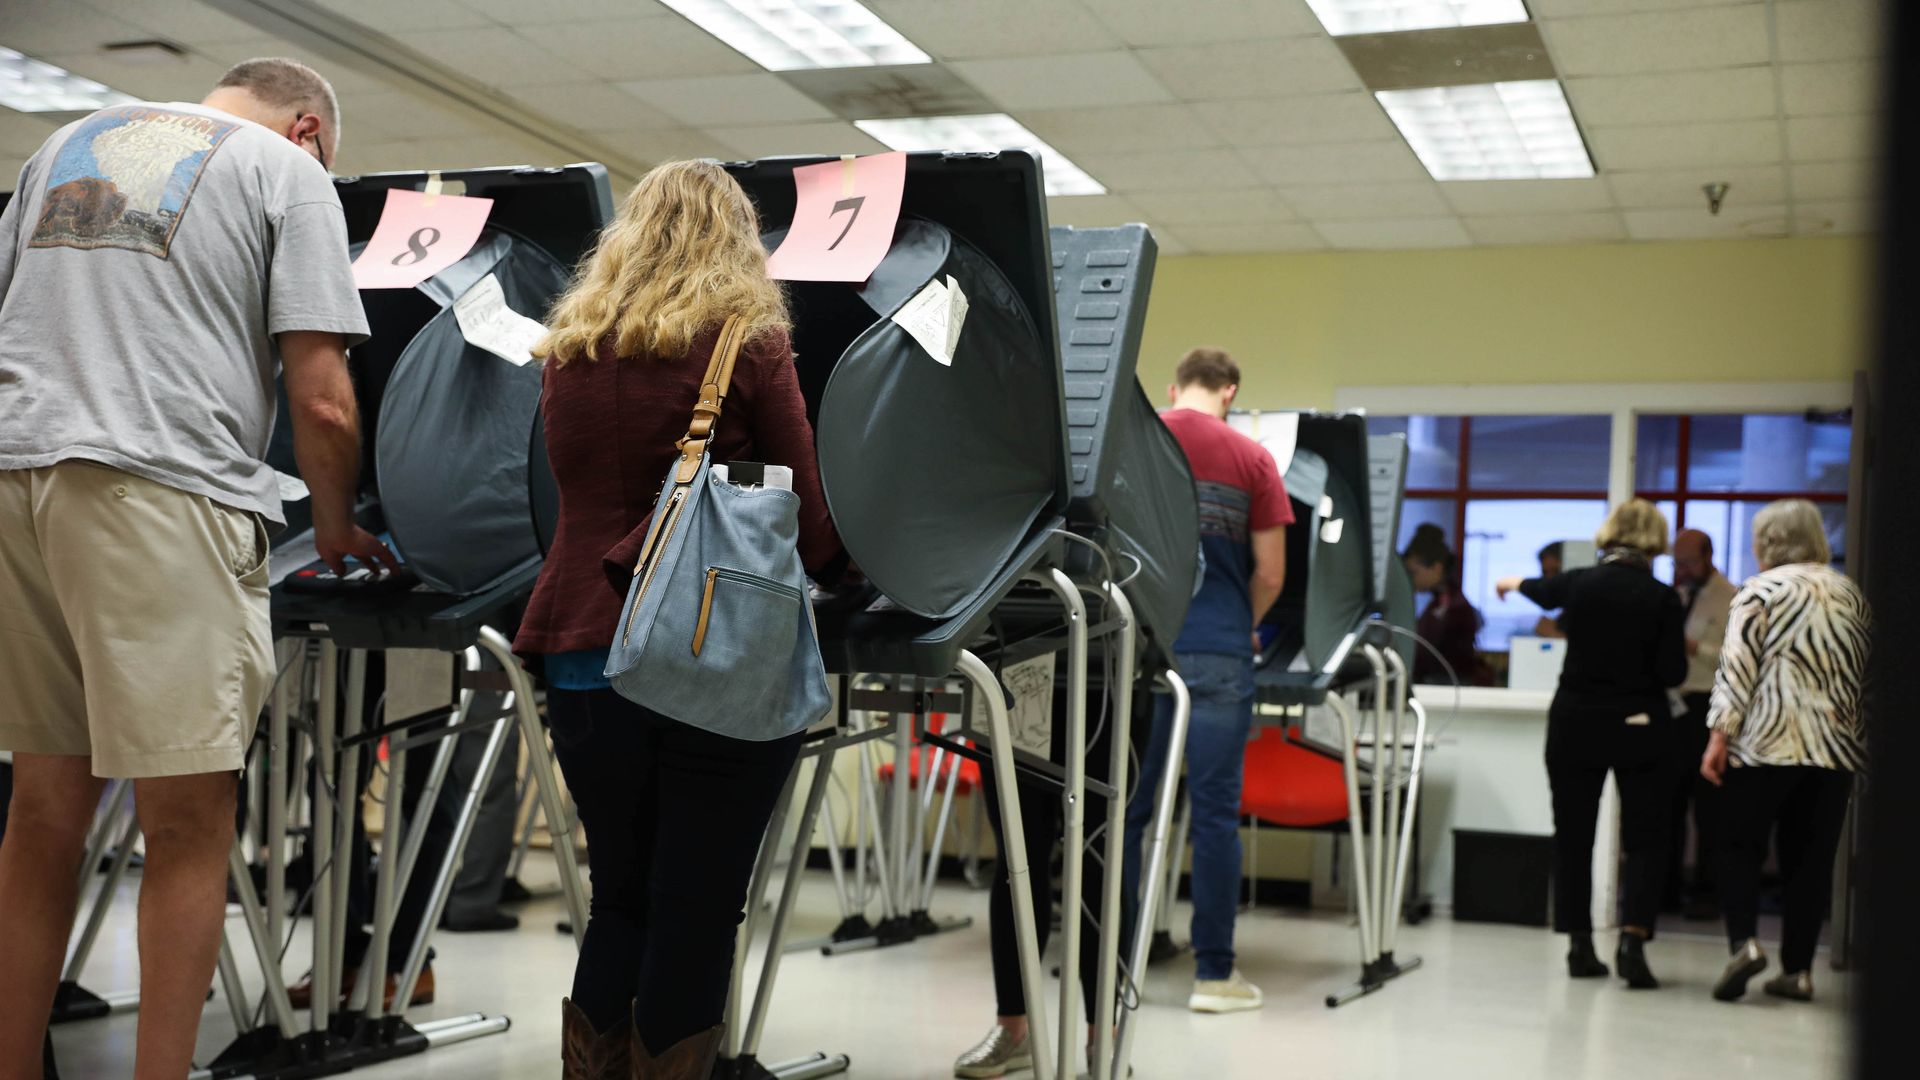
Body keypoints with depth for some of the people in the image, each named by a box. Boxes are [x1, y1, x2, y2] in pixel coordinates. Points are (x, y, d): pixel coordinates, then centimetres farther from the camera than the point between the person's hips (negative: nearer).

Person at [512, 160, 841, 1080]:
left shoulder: (569, 349, 11)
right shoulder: (749, 346, -4)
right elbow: (810, 521, -2)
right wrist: (813, 560, 19)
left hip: (584, 655, 5)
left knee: (619, 901, 16)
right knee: (696, 912, 3)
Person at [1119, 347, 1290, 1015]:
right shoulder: (1251, 459, 1)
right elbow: (1270, 572, 0)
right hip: (1218, 653, -2)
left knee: (1125, 807, 7)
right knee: (1215, 811, 3)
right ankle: (1214, 973, 6)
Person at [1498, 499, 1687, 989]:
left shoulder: (1580, 583, -2)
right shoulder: (1662, 598, -9)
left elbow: (1544, 592, 22)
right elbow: (1672, 672, -11)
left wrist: (1514, 582, 44)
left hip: (1575, 723, 2)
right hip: (1641, 727, -2)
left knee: (1573, 834, 12)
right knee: (1645, 838, 3)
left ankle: (1580, 946, 13)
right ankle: (1632, 939, -13)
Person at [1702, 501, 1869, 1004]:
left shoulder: (1760, 591, -3)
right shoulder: (1850, 594, 12)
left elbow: (1737, 667, -10)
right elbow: (1864, 672, 16)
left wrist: (1719, 736, -10)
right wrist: (1856, 741, 22)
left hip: (1764, 741, -4)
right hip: (1835, 748, 4)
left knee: (1741, 847, 5)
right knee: (1812, 857, 8)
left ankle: (1745, 940, -14)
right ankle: (1798, 969, 8)